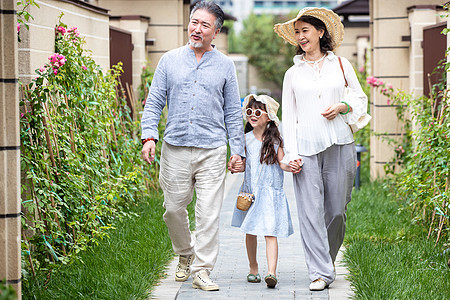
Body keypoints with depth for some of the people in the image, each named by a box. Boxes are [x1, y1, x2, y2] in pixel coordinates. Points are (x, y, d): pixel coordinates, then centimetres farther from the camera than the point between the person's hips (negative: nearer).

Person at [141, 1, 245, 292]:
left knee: (209, 213, -5)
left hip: (212, 150, -1)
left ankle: (202, 270, 2)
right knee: (174, 209, 8)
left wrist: (237, 149, 5)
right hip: (175, 148, 1)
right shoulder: (170, 60, 8)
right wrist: (149, 136, -6)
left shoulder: (225, 66, 7)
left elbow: (233, 112, 10)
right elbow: (154, 101, 7)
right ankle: (186, 255, 32)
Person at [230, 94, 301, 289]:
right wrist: (236, 167, -14)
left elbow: (282, 162, 2)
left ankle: (271, 272, -20)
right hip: (250, 191, 3)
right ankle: (253, 268, 28)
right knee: (250, 232, 11)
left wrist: (291, 167, -19)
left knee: (270, 232, -12)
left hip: (270, 192, -3)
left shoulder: (275, 140, 0)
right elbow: (243, 163, 7)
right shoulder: (246, 139, 4)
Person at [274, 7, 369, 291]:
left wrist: (342, 107, -6)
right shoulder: (293, 74, 11)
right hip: (306, 146, 0)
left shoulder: (341, 65, 10)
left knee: (337, 209, 2)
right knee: (311, 210, -8)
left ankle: (328, 260, 24)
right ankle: (321, 272, -5)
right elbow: (288, 116, 9)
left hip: (339, 145, 0)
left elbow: (361, 99, 15)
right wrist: (291, 153, -1)